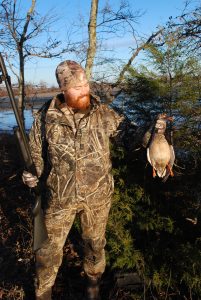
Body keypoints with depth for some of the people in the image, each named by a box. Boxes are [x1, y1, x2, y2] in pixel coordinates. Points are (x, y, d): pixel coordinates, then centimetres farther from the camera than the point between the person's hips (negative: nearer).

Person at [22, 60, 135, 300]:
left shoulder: (104, 114, -7)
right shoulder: (45, 117, -6)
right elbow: (36, 152, 4)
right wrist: (31, 174, -13)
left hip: (98, 196, 1)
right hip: (60, 197, 0)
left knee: (95, 243, 22)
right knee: (49, 247, 13)